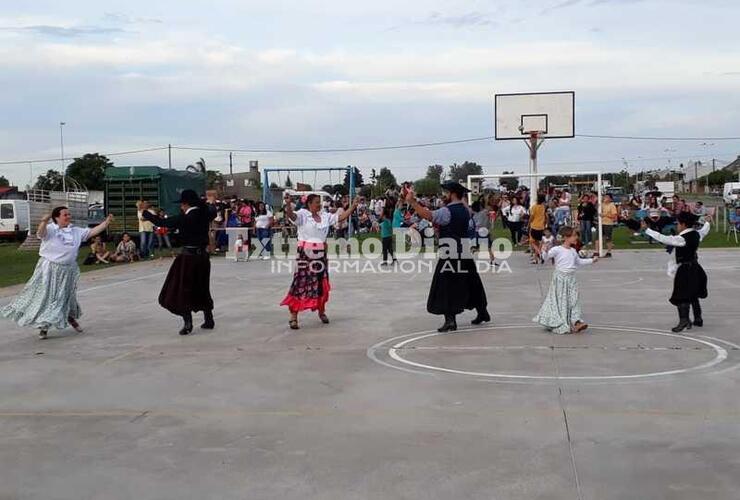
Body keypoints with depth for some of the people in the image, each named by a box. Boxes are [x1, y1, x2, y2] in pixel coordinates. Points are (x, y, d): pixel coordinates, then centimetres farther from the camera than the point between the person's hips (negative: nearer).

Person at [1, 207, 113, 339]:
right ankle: (44, 326, 14)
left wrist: (106, 222, -3)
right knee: (46, 296, 2)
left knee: (67, 296, 14)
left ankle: (71, 318, 39)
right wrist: (44, 221, -53)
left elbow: (92, 232, 6)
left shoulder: (76, 232, 5)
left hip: (68, 270, 4)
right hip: (49, 269, -4)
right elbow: (41, 232, -31)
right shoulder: (50, 229, -11)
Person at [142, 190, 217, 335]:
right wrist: (212, 203, 49)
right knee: (202, 288, 18)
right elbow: (213, 212, 26)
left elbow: (161, 222, -10)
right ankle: (209, 320, 23)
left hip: (188, 256, -6)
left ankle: (187, 323, -4)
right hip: (203, 255, 6)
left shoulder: (184, 218, -16)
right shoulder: (205, 214, 1)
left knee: (183, 289, 3)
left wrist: (145, 212, 4)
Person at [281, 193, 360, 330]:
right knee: (301, 283, -6)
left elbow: (341, 217, 11)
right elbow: (291, 215, -27)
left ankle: (322, 311, 31)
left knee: (321, 283, 13)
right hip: (305, 253, -6)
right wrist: (288, 205, -47)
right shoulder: (303, 214, -8)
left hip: (321, 254, 6)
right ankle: (293, 317, -3)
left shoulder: (325, 216, 9)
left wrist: (353, 206, 4)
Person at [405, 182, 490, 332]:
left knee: (447, 287, -5)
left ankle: (450, 320, -11)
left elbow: (428, 215, -26)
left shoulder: (447, 211, -13)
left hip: (450, 255, -8)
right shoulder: (465, 210, 12)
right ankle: (482, 313, 29)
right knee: (471, 284, 19)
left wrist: (412, 202, -26)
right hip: (465, 253, 8)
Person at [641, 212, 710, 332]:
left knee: (681, 296, -5)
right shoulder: (697, 234, 1)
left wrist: (646, 229, -26)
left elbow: (663, 239, -27)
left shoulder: (681, 239, -22)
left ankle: (684, 320, -11)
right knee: (693, 295, 21)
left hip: (685, 270, -8)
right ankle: (698, 319, 29)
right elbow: (705, 229, 23)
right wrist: (707, 222, 46)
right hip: (695, 268, 8)